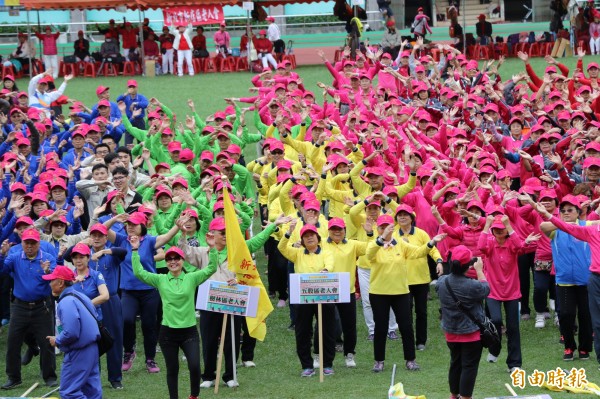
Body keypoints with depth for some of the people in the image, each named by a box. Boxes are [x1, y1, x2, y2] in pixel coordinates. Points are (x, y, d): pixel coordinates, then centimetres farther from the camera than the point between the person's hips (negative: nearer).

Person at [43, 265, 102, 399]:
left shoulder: (66, 303, -20)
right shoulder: (80, 296, 11)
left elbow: (71, 333, -27)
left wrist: (57, 341, -9)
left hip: (78, 353, -10)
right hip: (92, 349, 10)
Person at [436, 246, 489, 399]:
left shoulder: (442, 281, -10)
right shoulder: (472, 286, -25)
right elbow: (485, 290, -5)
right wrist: (479, 270, 2)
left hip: (451, 332, 6)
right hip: (471, 334, -6)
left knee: (455, 363, 21)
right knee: (469, 366, 5)